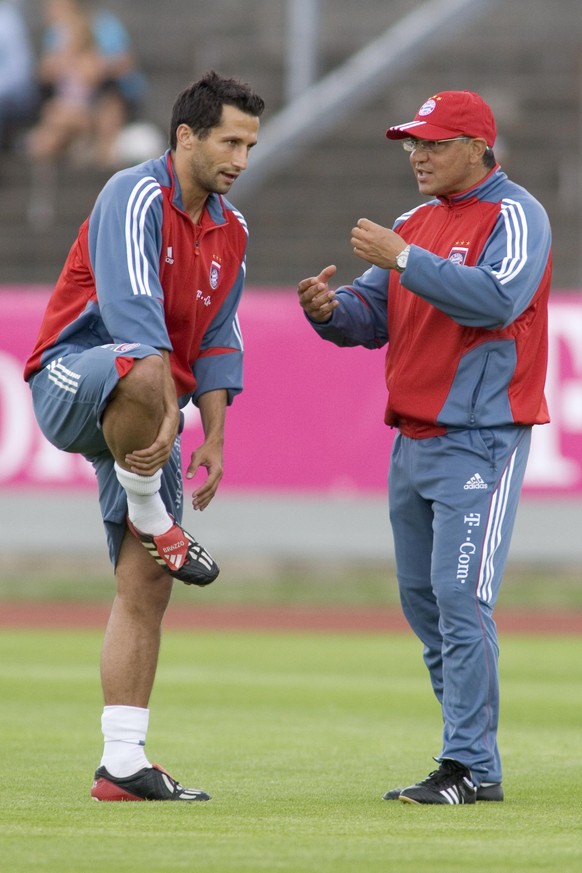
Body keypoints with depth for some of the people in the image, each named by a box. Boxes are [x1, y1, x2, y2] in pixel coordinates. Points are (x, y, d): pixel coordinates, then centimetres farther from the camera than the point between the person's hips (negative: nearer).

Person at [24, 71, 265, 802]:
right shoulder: (136, 198, -12)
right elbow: (132, 311, -24)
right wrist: (169, 414, -32)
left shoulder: (230, 232, 13)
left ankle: (122, 763, 2)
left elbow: (217, 342, 15)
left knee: (148, 585, 1)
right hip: (71, 377, -8)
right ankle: (152, 520, -18)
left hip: (150, 419, 8)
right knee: (143, 374, -43)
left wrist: (213, 440, 3)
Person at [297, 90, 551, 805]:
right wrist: (331, 309, -7)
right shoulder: (415, 223, 17)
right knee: (421, 601, 10)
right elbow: (374, 318, 15)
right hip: (413, 442, 9)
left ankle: (471, 767, -13)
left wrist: (405, 260, -24)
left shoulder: (514, 216, -7)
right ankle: (472, 756, 17)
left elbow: (498, 297, -23)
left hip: (480, 438, -9)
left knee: (460, 598, -14)